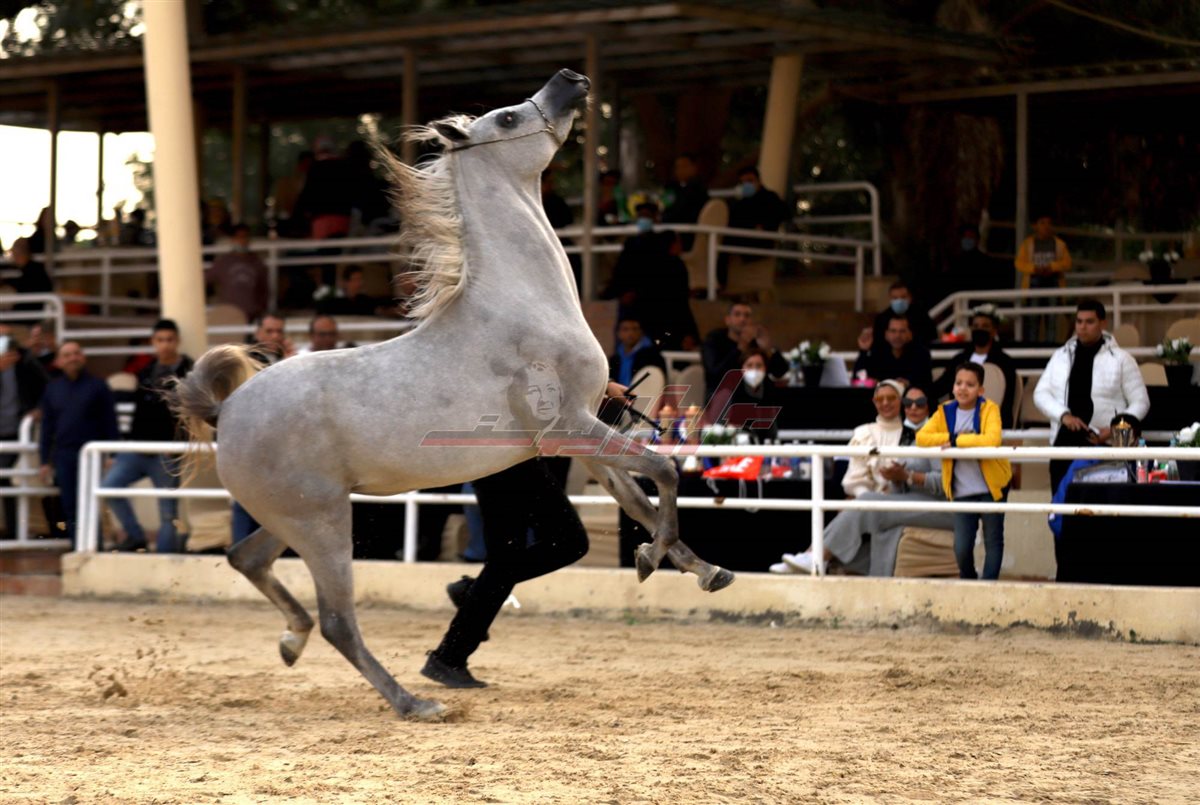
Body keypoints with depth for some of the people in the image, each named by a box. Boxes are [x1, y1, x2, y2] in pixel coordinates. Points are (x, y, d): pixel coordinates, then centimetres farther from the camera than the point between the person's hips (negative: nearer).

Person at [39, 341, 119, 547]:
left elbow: (110, 423, -1)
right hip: (64, 456, 4)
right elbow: (47, 427, 15)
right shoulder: (53, 388, 12)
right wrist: (45, 460, 11)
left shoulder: (97, 386, 1)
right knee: (70, 507, 3)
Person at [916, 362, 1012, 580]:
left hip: (991, 487, -2)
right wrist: (951, 437, -19)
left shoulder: (989, 409, -8)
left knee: (993, 541, 5)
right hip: (962, 491, 2)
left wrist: (957, 441, -21)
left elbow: (992, 440, -25)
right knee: (961, 547, -1)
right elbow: (921, 437, -8)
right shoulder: (945, 412, 2)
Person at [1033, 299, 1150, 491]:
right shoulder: (1060, 356, 13)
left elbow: (1140, 403, 3)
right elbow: (1041, 394, 8)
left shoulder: (1121, 359, 2)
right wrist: (1064, 415, -11)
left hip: (1103, 446, -4)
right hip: (1064, 443, 4)